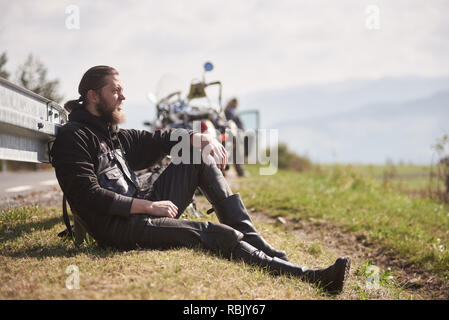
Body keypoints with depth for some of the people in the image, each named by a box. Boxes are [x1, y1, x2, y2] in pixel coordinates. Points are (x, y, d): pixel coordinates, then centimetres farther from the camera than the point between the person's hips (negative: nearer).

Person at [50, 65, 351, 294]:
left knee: (199, 157, 5)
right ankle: (308, 276, -23)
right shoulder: (73, 138, -10)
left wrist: (199, 138, 1)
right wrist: (148, 206, -19)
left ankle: (251, 238, -6)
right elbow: (89, 198, -19)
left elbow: (158, 139, 22)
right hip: (117, 226, -9)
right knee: (216, 235, -23)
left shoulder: (114, 133, 16)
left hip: (142, 207, 9)